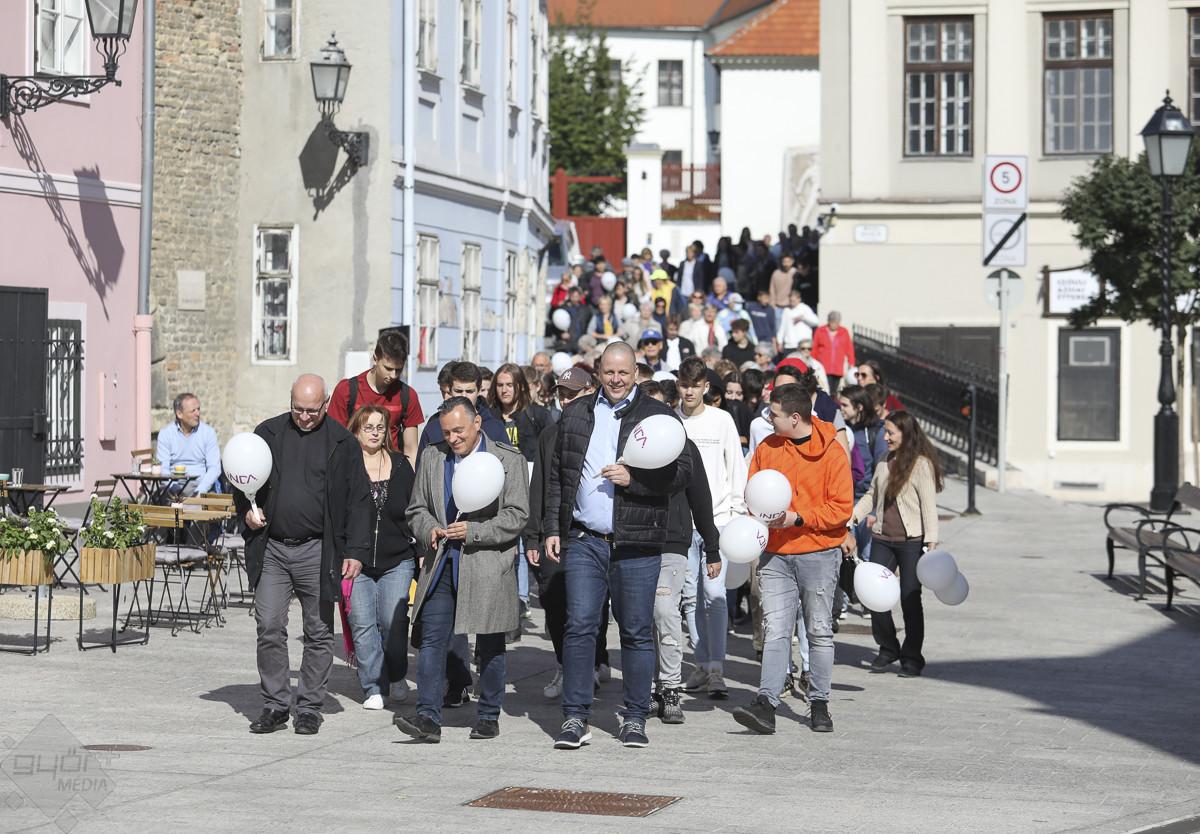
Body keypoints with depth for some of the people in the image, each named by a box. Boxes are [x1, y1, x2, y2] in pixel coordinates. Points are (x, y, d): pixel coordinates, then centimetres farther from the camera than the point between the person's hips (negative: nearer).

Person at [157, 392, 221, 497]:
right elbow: (163, 469, -2)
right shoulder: (165, 433, 4)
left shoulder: (208, 432, 4)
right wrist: (173, 489, -22)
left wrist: (200, 491, -18)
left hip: (200, 484, -1)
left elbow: (214, 468, -2)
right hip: (175, 484, 1)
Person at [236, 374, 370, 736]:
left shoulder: (342, 443, 2)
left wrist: (356, 551, -7)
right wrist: (247, 510, -2)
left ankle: (309, 708, 13)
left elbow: (358, 500, 1)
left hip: (318, 552, -1)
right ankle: (275, 704, 8)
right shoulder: (268, 433, 8)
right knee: (269, 628, -2)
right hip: (271, 549, 2)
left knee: (319, 632, 4)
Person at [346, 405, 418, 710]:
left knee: (393, 622, -5)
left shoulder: (401, 465, 8)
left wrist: (421, 550, 10)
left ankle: (397, 678, 18)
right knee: (363, 625, -5)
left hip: (397, 561, 1)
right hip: (357, 562, -1)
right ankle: (373, 688, 5)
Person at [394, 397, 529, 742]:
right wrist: (428, 529, -6)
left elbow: (517, 516, -6)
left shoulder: (509, 460, -2)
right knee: (431, 641, -6)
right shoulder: (432, 458, 11)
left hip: (488, 567, -3)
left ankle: (489, 716, 17)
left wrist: (473, 531, -16)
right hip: (441, 565, 3)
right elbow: (417, 509, 16)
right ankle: (428, 718, -8)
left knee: (490, 646, 6)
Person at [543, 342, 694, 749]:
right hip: (584, 540, 2)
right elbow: (557, 475, 17)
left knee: (637, 632, 4)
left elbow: (681, 471, -2)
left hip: (636, 545, -2)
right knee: (579, 626, -4)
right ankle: (575, 717, 1)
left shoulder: (658, 416, 4)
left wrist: (633, 479, -14)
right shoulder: (575, 414, 14)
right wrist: (552, 528, 10)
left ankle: (635, 718, 12)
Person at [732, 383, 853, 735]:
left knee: (820, 632, 6)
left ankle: (819, 704, 15)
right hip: (775, 554, 3)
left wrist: (797, 518, -17)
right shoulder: (767, 448, 7)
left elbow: (841, 507, -9)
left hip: (818, 553, -3)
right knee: (775, 631, -7)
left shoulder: (831, 451, -7)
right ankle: (766, 703, -15)